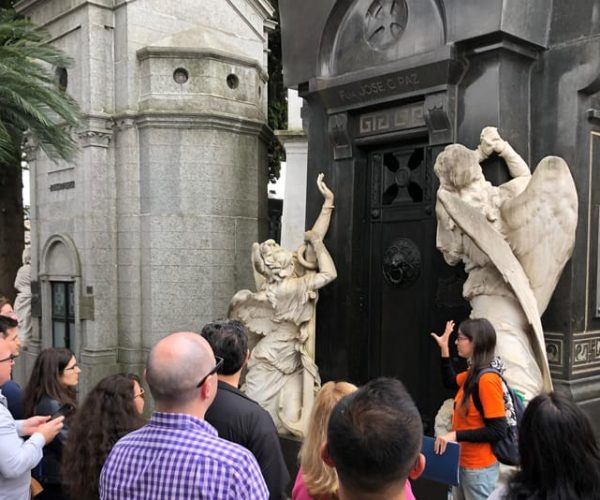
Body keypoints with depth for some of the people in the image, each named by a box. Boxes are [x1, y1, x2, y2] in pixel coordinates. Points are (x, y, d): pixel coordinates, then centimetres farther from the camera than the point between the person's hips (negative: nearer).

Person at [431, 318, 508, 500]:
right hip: (463, 464, 8)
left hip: (479, 469, -8)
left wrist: (455, 435, -25)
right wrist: (444, 348, 13)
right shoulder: (473, 374, 2)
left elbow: (498, 431, -23)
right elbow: (450, 382, 23)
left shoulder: (487, 380, -23)